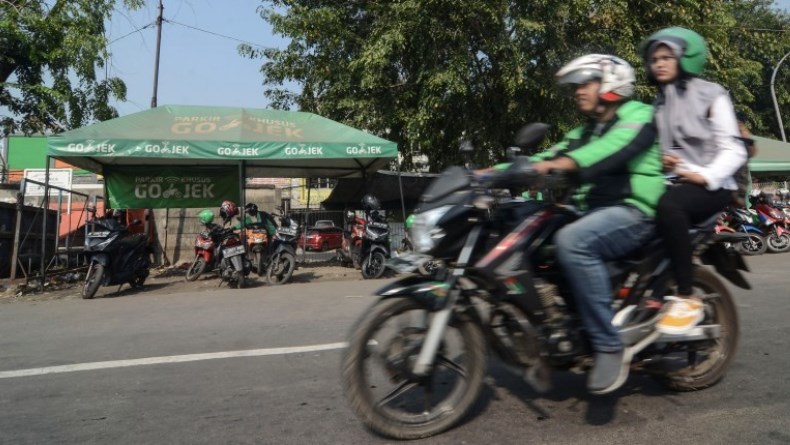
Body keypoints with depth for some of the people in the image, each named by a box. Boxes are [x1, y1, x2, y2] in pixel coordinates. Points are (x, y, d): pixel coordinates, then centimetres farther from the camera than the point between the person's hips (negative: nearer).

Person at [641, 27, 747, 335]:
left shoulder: (711, 94, 2)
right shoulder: (658, 103, 20)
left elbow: (734, 150, -5)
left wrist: (706, 176, -23)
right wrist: (661, 161, -2)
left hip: (712, 186, -6)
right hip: (675, 183, 6)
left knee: (669, 206, -37)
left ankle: (688, 299, -31)